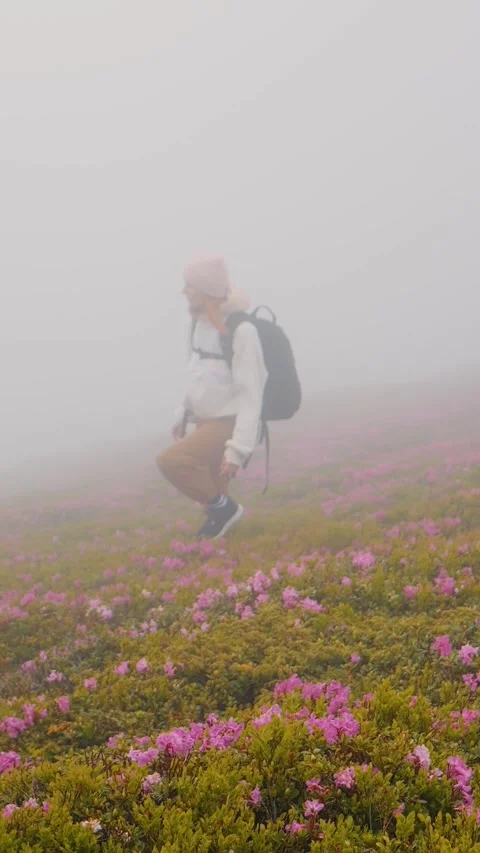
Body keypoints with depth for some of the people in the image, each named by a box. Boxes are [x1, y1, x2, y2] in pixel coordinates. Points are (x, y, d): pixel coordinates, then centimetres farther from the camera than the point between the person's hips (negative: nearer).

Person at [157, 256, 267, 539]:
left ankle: (224, 508, -8)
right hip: (207, 422, 8)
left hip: (231, 424, -8)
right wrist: (184, 414, 21)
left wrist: (238, 450, -27)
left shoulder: (241, 331, -21)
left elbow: (251, 394, -23)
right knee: (210, 493, 13)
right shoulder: (201, 323, 4)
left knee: (171, 461, -25)